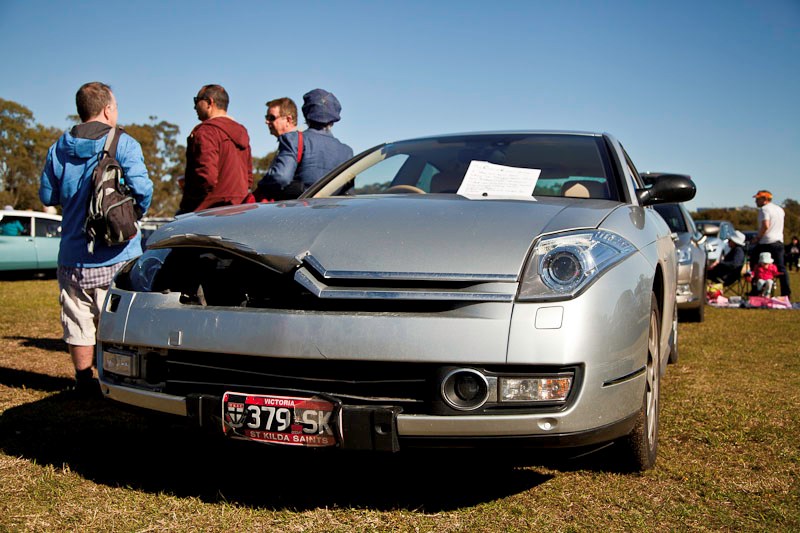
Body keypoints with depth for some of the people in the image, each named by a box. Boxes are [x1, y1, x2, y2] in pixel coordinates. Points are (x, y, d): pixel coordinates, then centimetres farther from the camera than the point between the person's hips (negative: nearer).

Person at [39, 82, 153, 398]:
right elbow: (142, 188, -18)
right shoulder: (123, 144, -8)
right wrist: (135, 213, 2)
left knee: (78, 323, 10)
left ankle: (84, 383, 19)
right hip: (116, 257, -4)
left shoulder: (58, 149, 6)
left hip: (73, 257, 4)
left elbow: (46, 196, 12)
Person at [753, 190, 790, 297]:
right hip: (779, 242, 8)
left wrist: (758, 237, -13)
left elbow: (765, 226, -23)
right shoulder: (780, 209, 17)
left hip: (767, 242, -8)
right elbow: (779, 227, 20)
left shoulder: (764, 209, -10)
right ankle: (786, 292, 7)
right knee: (781, 267, 9)